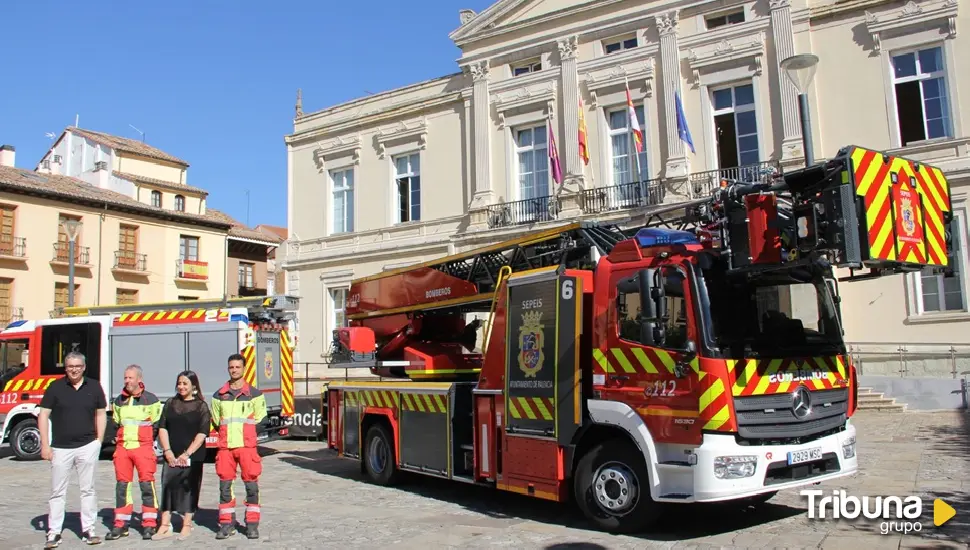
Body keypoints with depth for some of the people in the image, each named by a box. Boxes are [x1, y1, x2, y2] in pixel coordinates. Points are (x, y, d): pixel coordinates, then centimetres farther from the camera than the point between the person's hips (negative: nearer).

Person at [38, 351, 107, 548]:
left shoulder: (94, 387, 4)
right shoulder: (55, 387, -1)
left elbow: (101, 414, 10)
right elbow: (43, 415, -1)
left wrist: (99, 441, 2)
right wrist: (45, 445, -6)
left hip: (88, 446, 1)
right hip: (60, 448, -1)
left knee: (88, 490, 7)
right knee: (57, 492, 6)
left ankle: (88, 530, 15)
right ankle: (54, 533, 14)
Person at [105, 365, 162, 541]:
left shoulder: (151, 400, -2)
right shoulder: (118, 401, 12)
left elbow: (157, 425, 1)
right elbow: (115, 424, 22)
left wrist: (146, 440, -2)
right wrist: (117, 438, 10)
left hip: (143, 447, -5)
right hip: (122, 447, 5)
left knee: (147, 484, -5)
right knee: (122, 485, 6)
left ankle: (149, 524, 1)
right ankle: (120, 525, 14)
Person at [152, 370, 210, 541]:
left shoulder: (201, 406, -1)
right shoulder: (170, 404, 10)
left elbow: (202, 433, -6)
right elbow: (162, 428, 6)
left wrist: (187, 453, -13)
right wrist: (167, 451, -6)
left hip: (192, 457, -3)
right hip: (171, 456, 3)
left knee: (189, 488, 3)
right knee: (168, 487, -1)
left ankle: (187, 526, 13)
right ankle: (165, 526, 4)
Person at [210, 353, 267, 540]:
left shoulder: (254, 394, 2)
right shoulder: (219, 395, 9)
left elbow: (259, 417, 6)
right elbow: (215, 420, 15)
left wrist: (244, 429, 3)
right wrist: (228, 431, 7)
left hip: (247, 445, -2)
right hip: (225, 445, 2)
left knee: (251, 484, -2)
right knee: (225, 485, 4)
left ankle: (252, 524, 6)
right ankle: (227, 523, 14)